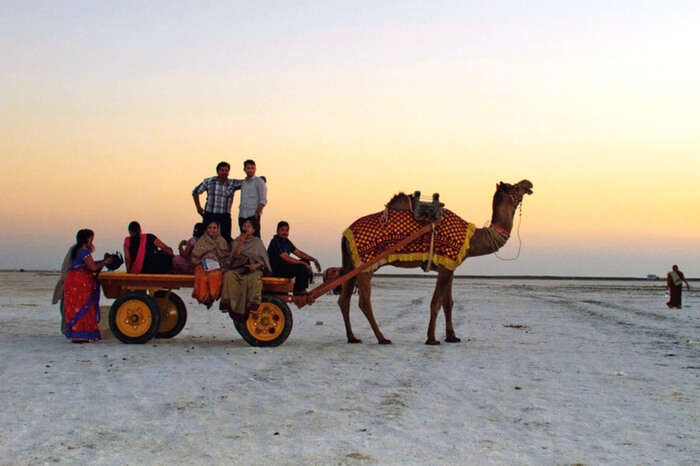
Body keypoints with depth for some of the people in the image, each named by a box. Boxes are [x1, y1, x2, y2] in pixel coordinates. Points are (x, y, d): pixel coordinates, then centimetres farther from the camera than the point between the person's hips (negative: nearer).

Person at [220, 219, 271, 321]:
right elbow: (235, 256, 0)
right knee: (228, 275, -31)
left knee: (255, 278, -37)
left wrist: (256, 265, -12)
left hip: (253, 268, -1)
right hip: (238, 268, 2)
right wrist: (241, 242, -8)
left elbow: (263, 259, 9)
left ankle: (254, 303, -42)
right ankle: (227, 302, -34)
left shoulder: (257, 242, 15)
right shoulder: (237, 241, 17)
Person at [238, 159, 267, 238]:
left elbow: (263, 201, -7)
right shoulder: (243, 183, 16)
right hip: (242, 216, 6)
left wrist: (256, 213, -14)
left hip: (253, 216, -6)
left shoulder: (259, 182, -1)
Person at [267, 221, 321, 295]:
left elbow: (298, 252, 16)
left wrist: (313, 260, 6)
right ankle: (298, 291, -9)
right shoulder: (275, 242, -19)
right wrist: (304, 264, -25)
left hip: (284, 266, 10)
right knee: (301, 267, -25)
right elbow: (287, 258, -26)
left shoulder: (286, 241, 11)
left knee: (306, 261, 8)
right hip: (276, 271, -10)